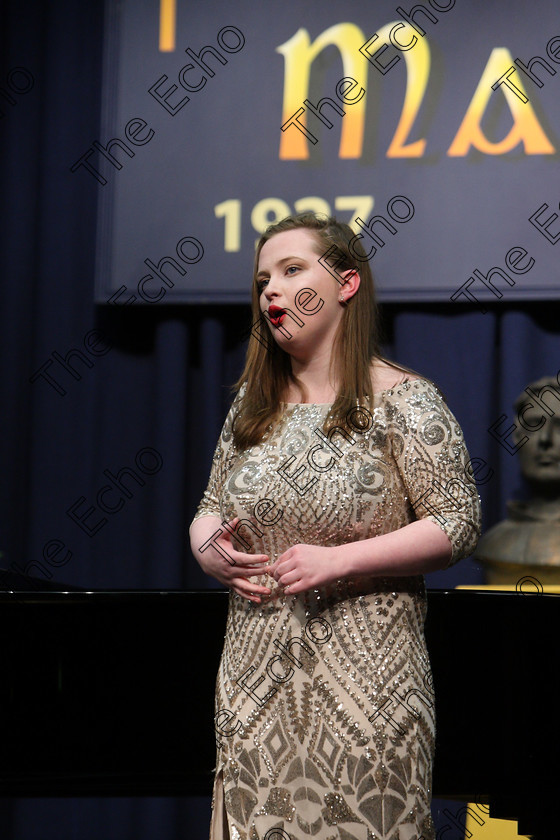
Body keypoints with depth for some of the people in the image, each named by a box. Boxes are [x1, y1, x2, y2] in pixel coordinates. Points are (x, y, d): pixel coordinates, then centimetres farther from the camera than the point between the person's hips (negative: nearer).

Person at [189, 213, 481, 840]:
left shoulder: (402, 400, -5)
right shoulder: (251, 402, 13)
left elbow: (458, 523, -10)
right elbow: (211, 506, 22)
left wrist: (339, 561, -18)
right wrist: (209, 550, -3)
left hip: (362, 679, -5)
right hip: (257, 678, 5)